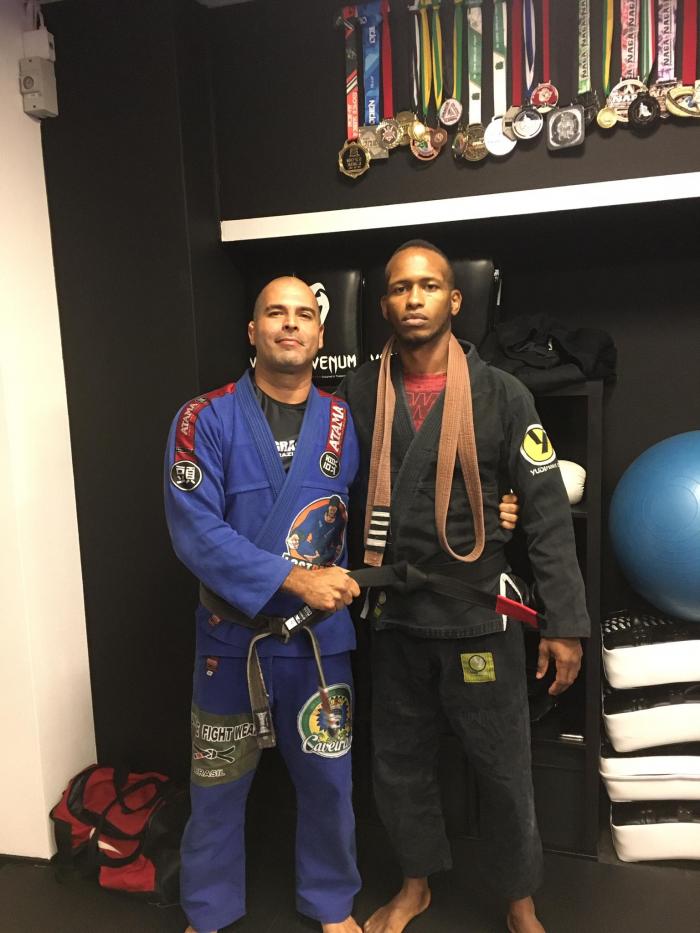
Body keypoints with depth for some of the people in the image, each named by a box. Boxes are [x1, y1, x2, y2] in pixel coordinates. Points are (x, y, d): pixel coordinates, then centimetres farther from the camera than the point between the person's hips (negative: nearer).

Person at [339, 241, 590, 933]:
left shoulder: (501, 396, -8)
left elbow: (547, 514, -8)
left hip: (479, 616, -2)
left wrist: (565, 622, -10)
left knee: (504, 769, 11)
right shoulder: (358, 394, -1)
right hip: (393, 616, 3)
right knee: (398, 761, 17)